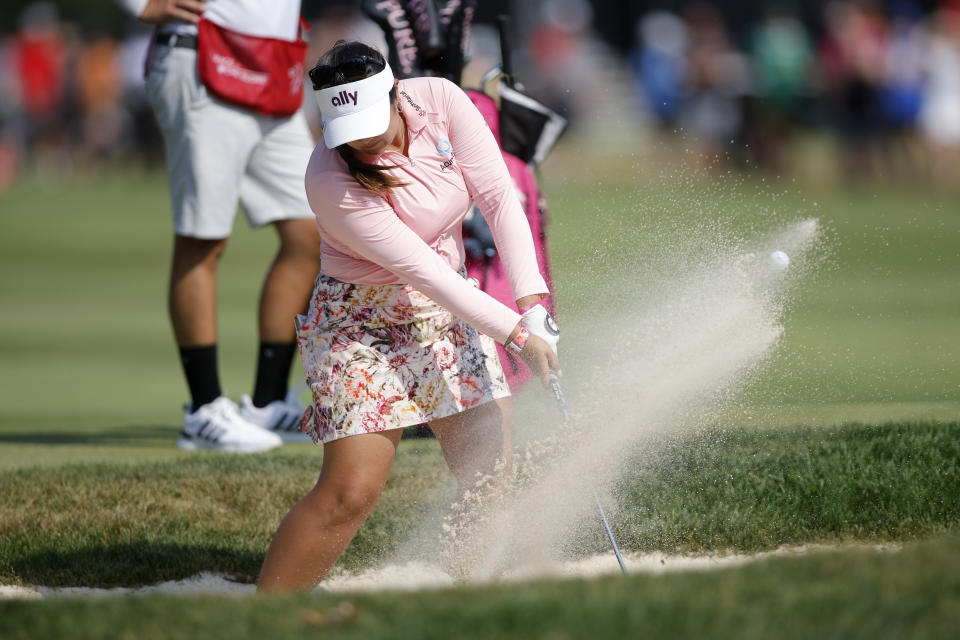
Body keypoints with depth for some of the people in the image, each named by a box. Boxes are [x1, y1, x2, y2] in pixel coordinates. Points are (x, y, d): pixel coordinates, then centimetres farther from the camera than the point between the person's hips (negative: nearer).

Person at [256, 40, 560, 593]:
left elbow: (499, 196, -10)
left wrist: (532, 299, -21)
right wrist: (514, 330, -28)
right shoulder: (332, 181, -27)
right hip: (363, 325, -6)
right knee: (352, 494, -15)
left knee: (496, 477, 1)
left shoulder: (441, 102, -13)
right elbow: (418, 266, -27)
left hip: (448, 314, 6)